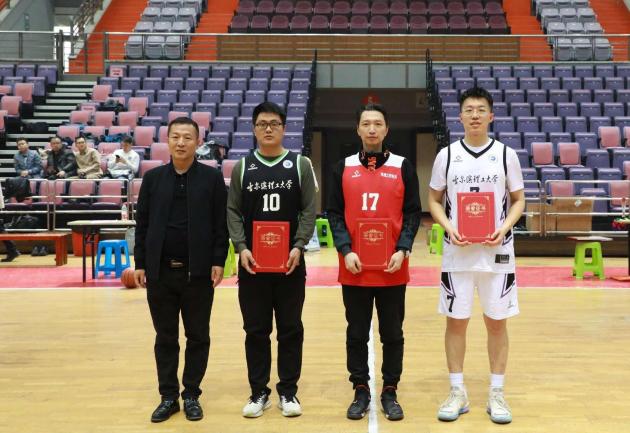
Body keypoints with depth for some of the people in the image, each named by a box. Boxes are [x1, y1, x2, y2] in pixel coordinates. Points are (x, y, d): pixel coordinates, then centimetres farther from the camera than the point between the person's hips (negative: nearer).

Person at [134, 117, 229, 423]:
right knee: (165, 338, 9)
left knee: (198, 337, 7)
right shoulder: (153, 177, 6)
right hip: (160, 271, 2)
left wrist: (218, 262, -8)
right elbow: (142, 223, 7)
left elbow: (221, 224, -2)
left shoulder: (212, 177, 0)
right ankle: (168, 396, 20)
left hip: (198, 272, -2)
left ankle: (191, 395, 20)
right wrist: (140, 264, 2)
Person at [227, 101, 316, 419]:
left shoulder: (300, 165, 3)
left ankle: (288, 391, 17)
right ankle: (259, 392, 18)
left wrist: (299, 246, -13)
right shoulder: (242, 167, 6)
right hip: (252, 262, 1)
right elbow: (233, 211, 4)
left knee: (290, 329, 6)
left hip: (290, 262, -1)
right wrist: (241, 247, -10)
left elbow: (309, 210, -1)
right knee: (256, 330, 7)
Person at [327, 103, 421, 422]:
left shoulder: (403, 167, 4)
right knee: (356, 333, 8)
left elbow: (413, 213, 2)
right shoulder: (343, 168, 5)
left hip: (392, 268, 0)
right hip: (354, 268, 1)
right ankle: (361, 391, 20)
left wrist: (402, 250, -11)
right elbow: (334, 213, 2)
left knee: (392, 333, 7)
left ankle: (390, 392, 19)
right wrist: (345, 250, -11)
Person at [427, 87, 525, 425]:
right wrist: (449, 228, -10)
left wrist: (504, 228, -12)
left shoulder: (506, 154, 1)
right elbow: (434, 200, 7)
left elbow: (518, 200, 6)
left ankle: (496, 394, 17)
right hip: (457, 252, 0)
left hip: (497, 251, 0)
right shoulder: (447, 155, 2)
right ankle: (458, 392, 17)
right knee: (456, 321, 5)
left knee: (497, 322, 6)